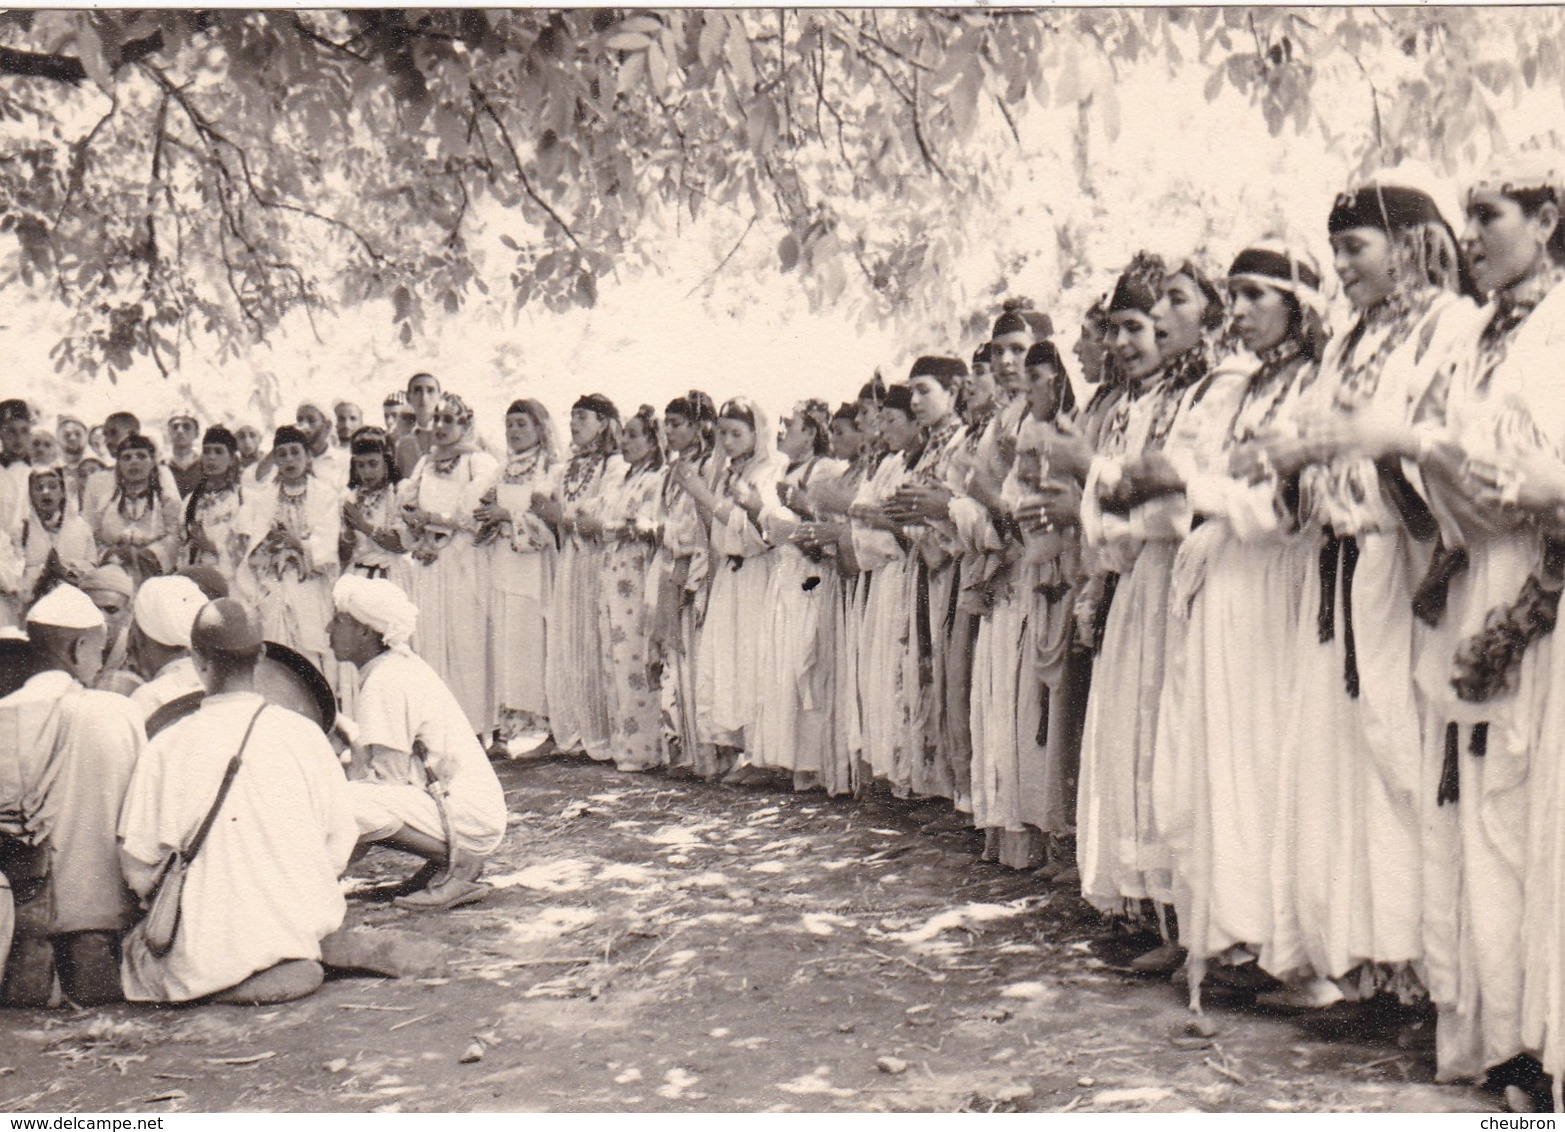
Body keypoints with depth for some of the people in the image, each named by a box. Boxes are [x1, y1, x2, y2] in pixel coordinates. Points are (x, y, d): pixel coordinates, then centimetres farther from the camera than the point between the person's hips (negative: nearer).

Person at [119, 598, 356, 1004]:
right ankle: (293, 962, 13)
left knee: (130, 947, 24)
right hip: (304, 925, 4)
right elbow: (339, 850, 0)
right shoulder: (303, 733, -6)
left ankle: (230, 983, 12)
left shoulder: (166, 748, -10)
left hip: (207, 955, -3)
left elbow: (137, 870, -6)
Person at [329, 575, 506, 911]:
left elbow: (391, 778, -18)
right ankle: (448, 854, 10)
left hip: (468, 818, -10)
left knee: (345, 804, -24)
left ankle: (458, 863, -11)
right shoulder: (399, 666, 12)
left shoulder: (385, 681, -16)